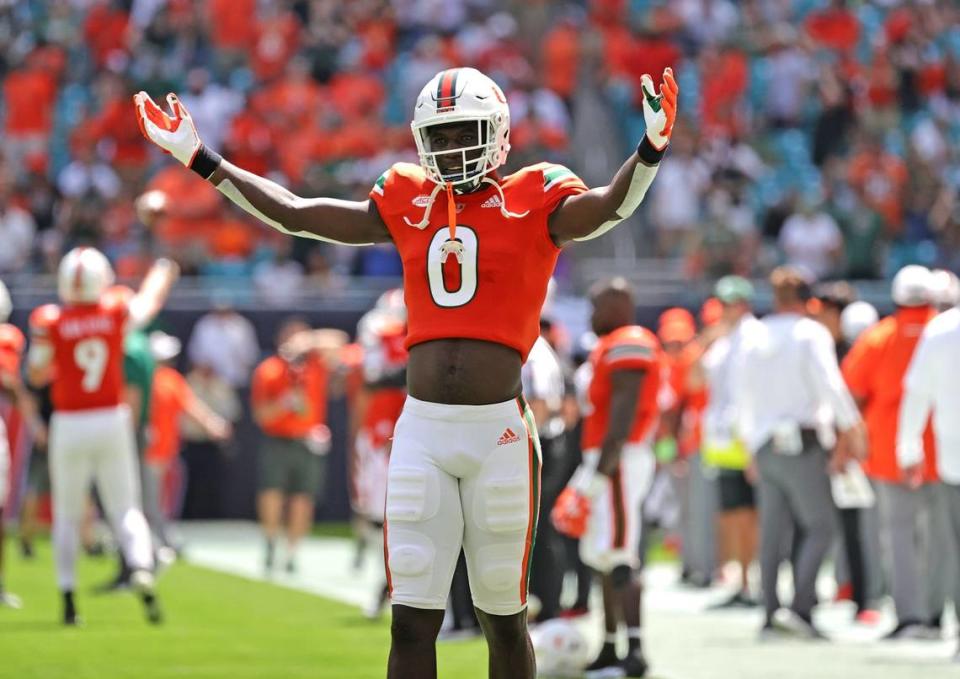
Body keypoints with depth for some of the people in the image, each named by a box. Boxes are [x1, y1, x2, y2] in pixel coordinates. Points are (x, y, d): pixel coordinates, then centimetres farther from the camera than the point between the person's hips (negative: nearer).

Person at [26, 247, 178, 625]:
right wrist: (160, 277, 39)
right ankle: (142, 569, -18)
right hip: (112, 421, 1)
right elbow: (147, 303, 19)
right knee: (125, 508, 8)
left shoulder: (51, 323, -10)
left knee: (67, 514, 12)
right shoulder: (116, 314, -4)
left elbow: (37, 375, 1)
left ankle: (68, 598, 10)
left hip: (69, 425, -1)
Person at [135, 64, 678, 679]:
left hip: (498, 428, -3)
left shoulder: (533, 203, 0)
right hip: (423, 427, 3)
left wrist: (650, 150, -37)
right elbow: (294, 215, 17)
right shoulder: (408, 205, 11)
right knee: (413, 622, 1)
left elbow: (610, 208, -18)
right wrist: (201, 160, 17)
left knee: (504, 617, 7)